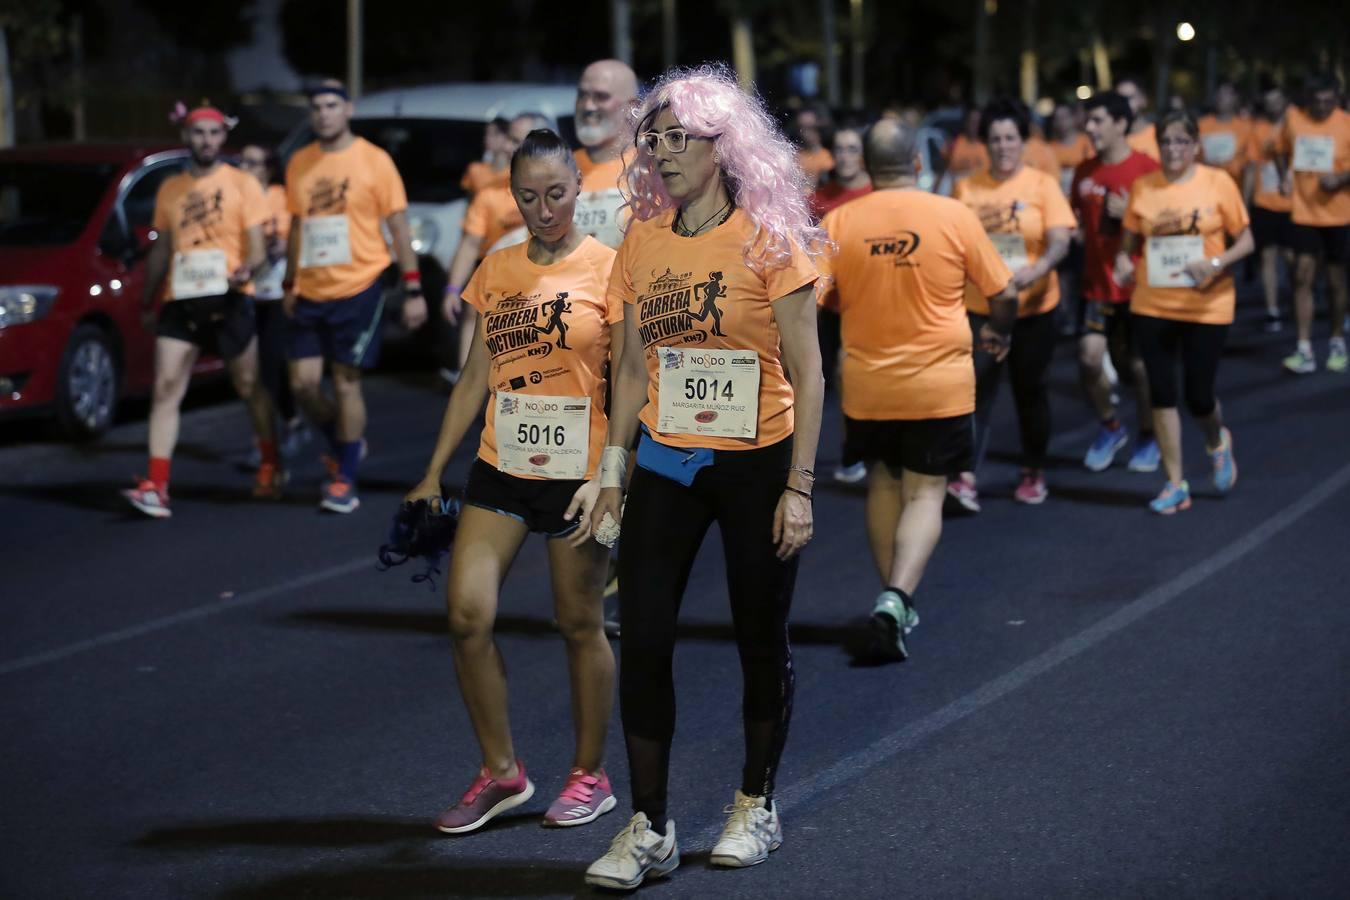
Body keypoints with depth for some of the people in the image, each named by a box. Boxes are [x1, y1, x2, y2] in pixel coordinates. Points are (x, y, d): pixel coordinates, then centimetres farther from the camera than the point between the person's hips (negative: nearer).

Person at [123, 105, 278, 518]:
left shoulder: (242, 185, 0)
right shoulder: (170, 189, 12)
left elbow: (257, 248, -4)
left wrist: (247, 270, -25)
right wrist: (147, 300, 20)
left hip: (228, 302, -3)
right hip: (180, 301, 3)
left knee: (250, 388, 9)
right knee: (166, 389, -9)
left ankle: (271, 467, 30)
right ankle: (156, 486, -15)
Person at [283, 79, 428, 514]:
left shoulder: (374, 161, -5)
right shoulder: (299, 164, 8)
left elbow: (398, 226, -4)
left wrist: (413, 289, -7)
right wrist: (290, 285, 15)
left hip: (358, 289, -4)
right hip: (311, 293, 4)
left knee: (346, 383, -2)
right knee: (304, 383, 0)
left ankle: (345, 481, 7)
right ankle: (343, 447, 27)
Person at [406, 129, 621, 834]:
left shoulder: (608, 269, -5)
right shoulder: (497, 271, 9)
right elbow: (475, 379, 14)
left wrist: (607, 480, -17)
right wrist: (434, 473, 11)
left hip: (576, 473, -4)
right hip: (501, 466, 4)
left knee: (579, 624, 5)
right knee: (467, 616, -6)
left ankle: (590, 774, 21)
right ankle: (500, 772, 8)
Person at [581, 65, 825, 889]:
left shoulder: (768, 240, -9)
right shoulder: (643, 243, 4)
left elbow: (807, 373, -8)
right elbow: (634, 370, 11)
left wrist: (799, 487, -13)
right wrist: (613, 473, 8)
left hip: (755, 464, -4)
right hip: (667, 466, 4)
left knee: (761, 641, 9)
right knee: (643, 642, -2)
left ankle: (758, 805, 26)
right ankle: (650, 828, 6)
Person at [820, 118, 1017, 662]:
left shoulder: (839, 223, -7)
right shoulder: (954, 216, -7)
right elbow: (1004, 292, 1)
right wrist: (998, 332, 21)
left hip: (867, 384, 2)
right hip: (939, 384, -1)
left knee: (882, 484, 20)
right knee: (925, 494, 3)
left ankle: (893, 602, 23)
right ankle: (897, 597, -17)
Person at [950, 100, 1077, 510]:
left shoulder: (1043, 184, -3)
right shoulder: (967, 189, 4)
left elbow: (1060, 240, -13)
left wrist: (1039, 268, -31)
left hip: (1033, 306, -1)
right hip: (980, 306, 1)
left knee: (1031, 390, 10)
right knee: (978, 388, -9)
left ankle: (1034, 474, 25)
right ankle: (966, 478, -15)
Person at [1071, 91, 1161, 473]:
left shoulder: (1147, 170, -10)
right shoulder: (1085, 171, 6)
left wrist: (1129, 213, -21)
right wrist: (1073, 231, 1)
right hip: (1097, 281, 4)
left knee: (1137, 364, 6)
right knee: (1090, 355, -11)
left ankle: (1148, 438, 28)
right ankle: (1110, 427, 13)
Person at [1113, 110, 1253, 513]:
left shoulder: (1218, 182, -5)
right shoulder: (1143, 187, 0)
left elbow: (1245, 241, -2)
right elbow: (1128, 242, 8)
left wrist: (1217, 262, -20)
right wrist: (1123, 261, -14)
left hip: (1207, 306, -2)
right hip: (1152, 305, 2)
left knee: (1198, 396, 1)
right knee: (1162, 392, 3)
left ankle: (1217, 442, 37)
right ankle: (1175, 484, 15)